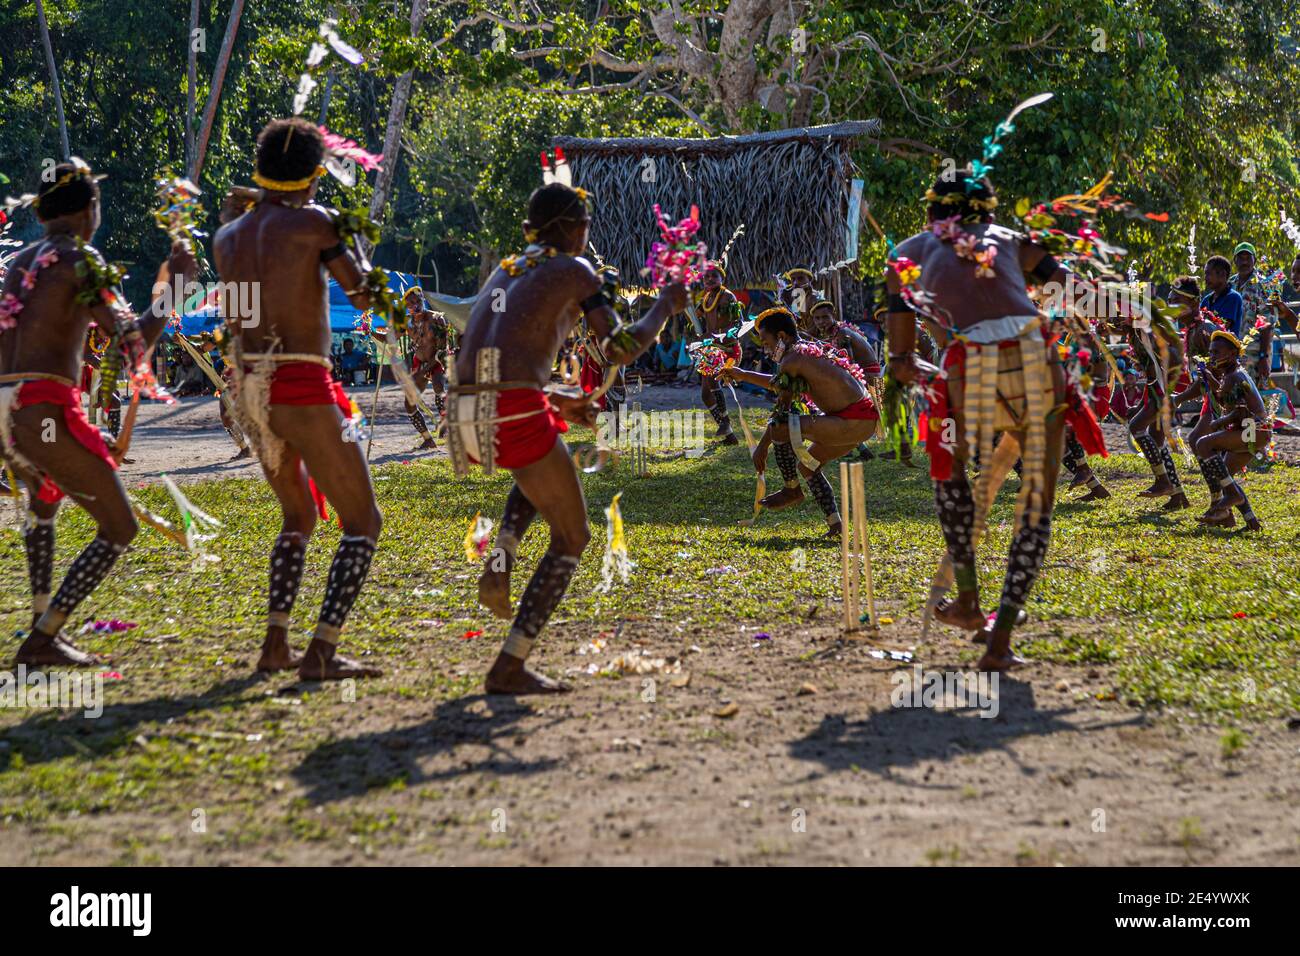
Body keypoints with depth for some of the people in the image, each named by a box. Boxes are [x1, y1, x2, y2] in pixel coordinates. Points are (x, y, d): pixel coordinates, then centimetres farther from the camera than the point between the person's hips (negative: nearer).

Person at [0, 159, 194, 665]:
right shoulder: (79, 259, -4)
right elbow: (133, 341, -13)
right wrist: (175, 288, 1)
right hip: (45, 410, -8)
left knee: (43, 504, 37)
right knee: (119, 529, 2)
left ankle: (42, 624, 31)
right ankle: (44, 639, -6)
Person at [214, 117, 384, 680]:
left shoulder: (227, 238, 13)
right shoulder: (311, 221, -7)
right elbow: (363, 296, -3)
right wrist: (358, 258, 17)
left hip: (249, 392, 7)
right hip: (304, 390, -7)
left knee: (299, 515, 26)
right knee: (363, 522, 3)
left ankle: (275, 645, 15)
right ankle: (322, 653, -9)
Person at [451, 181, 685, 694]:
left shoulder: (504, 271, 27)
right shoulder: (575, 271, 6)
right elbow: (620, 348, 0)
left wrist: (553, 400, 35)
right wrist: (665, 306, 17)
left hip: (465, 415, 7)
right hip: (517, 416, -7)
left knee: (540, 470, 41)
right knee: (571, 539, 11)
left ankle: (499, 563, 14)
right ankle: (510, 666, 1)